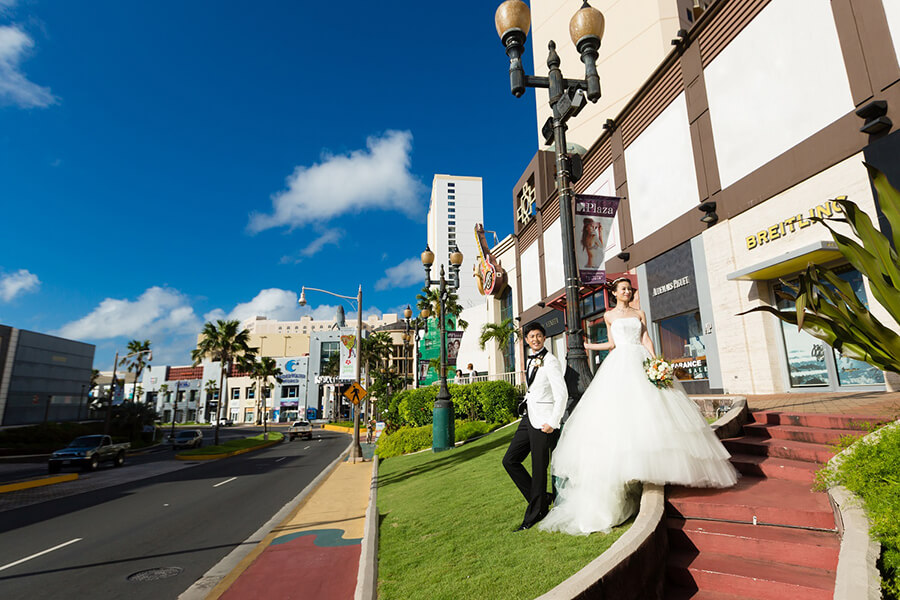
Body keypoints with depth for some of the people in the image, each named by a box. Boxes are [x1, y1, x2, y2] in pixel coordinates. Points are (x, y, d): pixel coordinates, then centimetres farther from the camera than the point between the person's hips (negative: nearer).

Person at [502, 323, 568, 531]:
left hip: (544, 420, -9)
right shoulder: (530, 361, 13)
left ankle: (534, 514, 19)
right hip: (529, 417, 9)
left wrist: (553, 422, -18)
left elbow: (562, 394, -17)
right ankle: (542, 498, 22)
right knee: (510, 460, 9)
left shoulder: (550, 361, -12)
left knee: (539, 469, 2)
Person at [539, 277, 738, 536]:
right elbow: (612, 344, 11)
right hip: (620, 364, -2)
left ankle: (653, 462, 1)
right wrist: (588, 346, 1)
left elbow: (646, 340, 8)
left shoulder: (639, 313, 16)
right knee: (619, 411, -12)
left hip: (642, 362, 3)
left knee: (650, 406, -7)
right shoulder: (609, 315, 11)